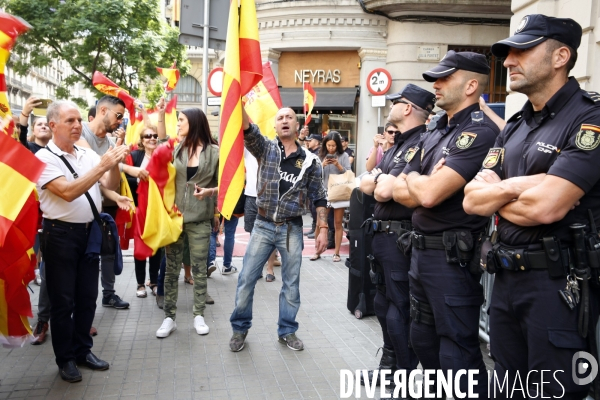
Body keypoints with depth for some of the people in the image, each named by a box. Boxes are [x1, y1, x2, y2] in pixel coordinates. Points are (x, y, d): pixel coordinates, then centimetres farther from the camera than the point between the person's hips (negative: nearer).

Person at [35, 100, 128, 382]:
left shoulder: (88, 155, 6)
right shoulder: (44, 158, -11)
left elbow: (110, 186, 1)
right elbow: (68, 192, -23)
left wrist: (114, 163, -17)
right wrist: (103, 165, -26)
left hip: (90, 232, 6)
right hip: (61, 234, -5)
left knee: (87, 296, 14)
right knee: (63, 300, 6)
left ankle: (83, 350, 30)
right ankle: (65, 359, 20)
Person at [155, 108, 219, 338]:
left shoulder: (214, 152, -4)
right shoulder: (177, 149, 5)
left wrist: (210, 191, -21)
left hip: (200, 219, -3)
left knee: (199, 269, 7)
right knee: (172, 269, 6)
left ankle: (198, 315, 20)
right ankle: (169, 317, 15)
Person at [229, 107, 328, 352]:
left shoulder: (310, 160, 2)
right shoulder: (265, 149, 2)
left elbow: (319, 197, 4)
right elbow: (247, 129, -17)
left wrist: (323, 229, -3)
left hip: (292, 229, 0)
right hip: (263, 226, 0)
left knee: (291, 284, 10)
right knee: (246, 280, 4)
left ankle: (287, 331, 27)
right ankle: (240, 328, 23)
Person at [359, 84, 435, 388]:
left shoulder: (419, 145, -17)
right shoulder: (396, 146, 15)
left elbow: (384, 192, -23)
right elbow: (365, 185, 10)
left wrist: (379, 181, -1)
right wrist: (381, 180, -10)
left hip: (400, 237, -10)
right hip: (382, 235, 10)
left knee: (399, 312, 1)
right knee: (384, 304, 19)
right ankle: (389, 364, 35)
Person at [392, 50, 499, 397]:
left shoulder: (480, 132, -15)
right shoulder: (433, 136, 13)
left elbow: (428, 194, -24)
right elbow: (400, 193, 7)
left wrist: (412, 179, -4)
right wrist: (424, 183, -11)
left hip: (453, 256, -9)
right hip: (421, 250, 9)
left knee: (457, 352, 0)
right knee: (424, 340, 21)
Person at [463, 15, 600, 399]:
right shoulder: (513, 128, 12)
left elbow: (546, 207, -23)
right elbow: (471, 200, 4)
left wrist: (497, 199, -5)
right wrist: (518, 185, -13)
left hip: (559, 283, -7)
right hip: (506, 278, 8)